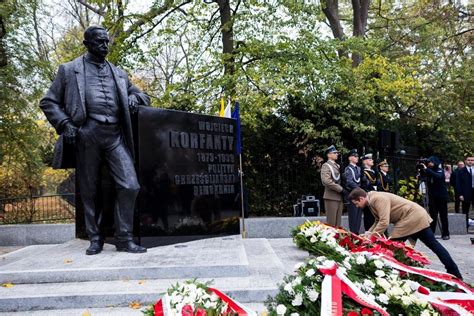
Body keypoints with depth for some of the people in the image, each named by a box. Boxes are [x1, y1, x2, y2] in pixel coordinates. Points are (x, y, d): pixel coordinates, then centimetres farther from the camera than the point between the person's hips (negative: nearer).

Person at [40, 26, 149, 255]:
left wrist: (134, 98, 6)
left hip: (115, 136, 2)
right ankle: (95, 239, 18)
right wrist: (65, 124, -7)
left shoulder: (118, 73, 22)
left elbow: (142, 94, 31)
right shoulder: (69, 70, 12)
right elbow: (48, 102, 10)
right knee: (89, 191, 4)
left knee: (130, 186, -10)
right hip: (86, 135, -2)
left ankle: (124, 239, 1)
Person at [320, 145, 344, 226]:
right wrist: (341, 189, -15)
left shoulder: (337, 166, 19)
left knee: (338, 222, 9)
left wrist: (342, 189, 2)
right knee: (331, 222, -5)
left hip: (339, 197, 8)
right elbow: (326, 181, -19)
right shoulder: (326, 166, -6)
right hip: (331, 197, -8)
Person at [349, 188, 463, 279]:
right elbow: (378, 221, 18)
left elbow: (384, 222, -28)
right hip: (410, 219, 10)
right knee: (433, 244, 11)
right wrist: (369, 233, 7)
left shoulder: (377, 199, -22)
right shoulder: (371, 201, 10)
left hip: (413, 216, -10)